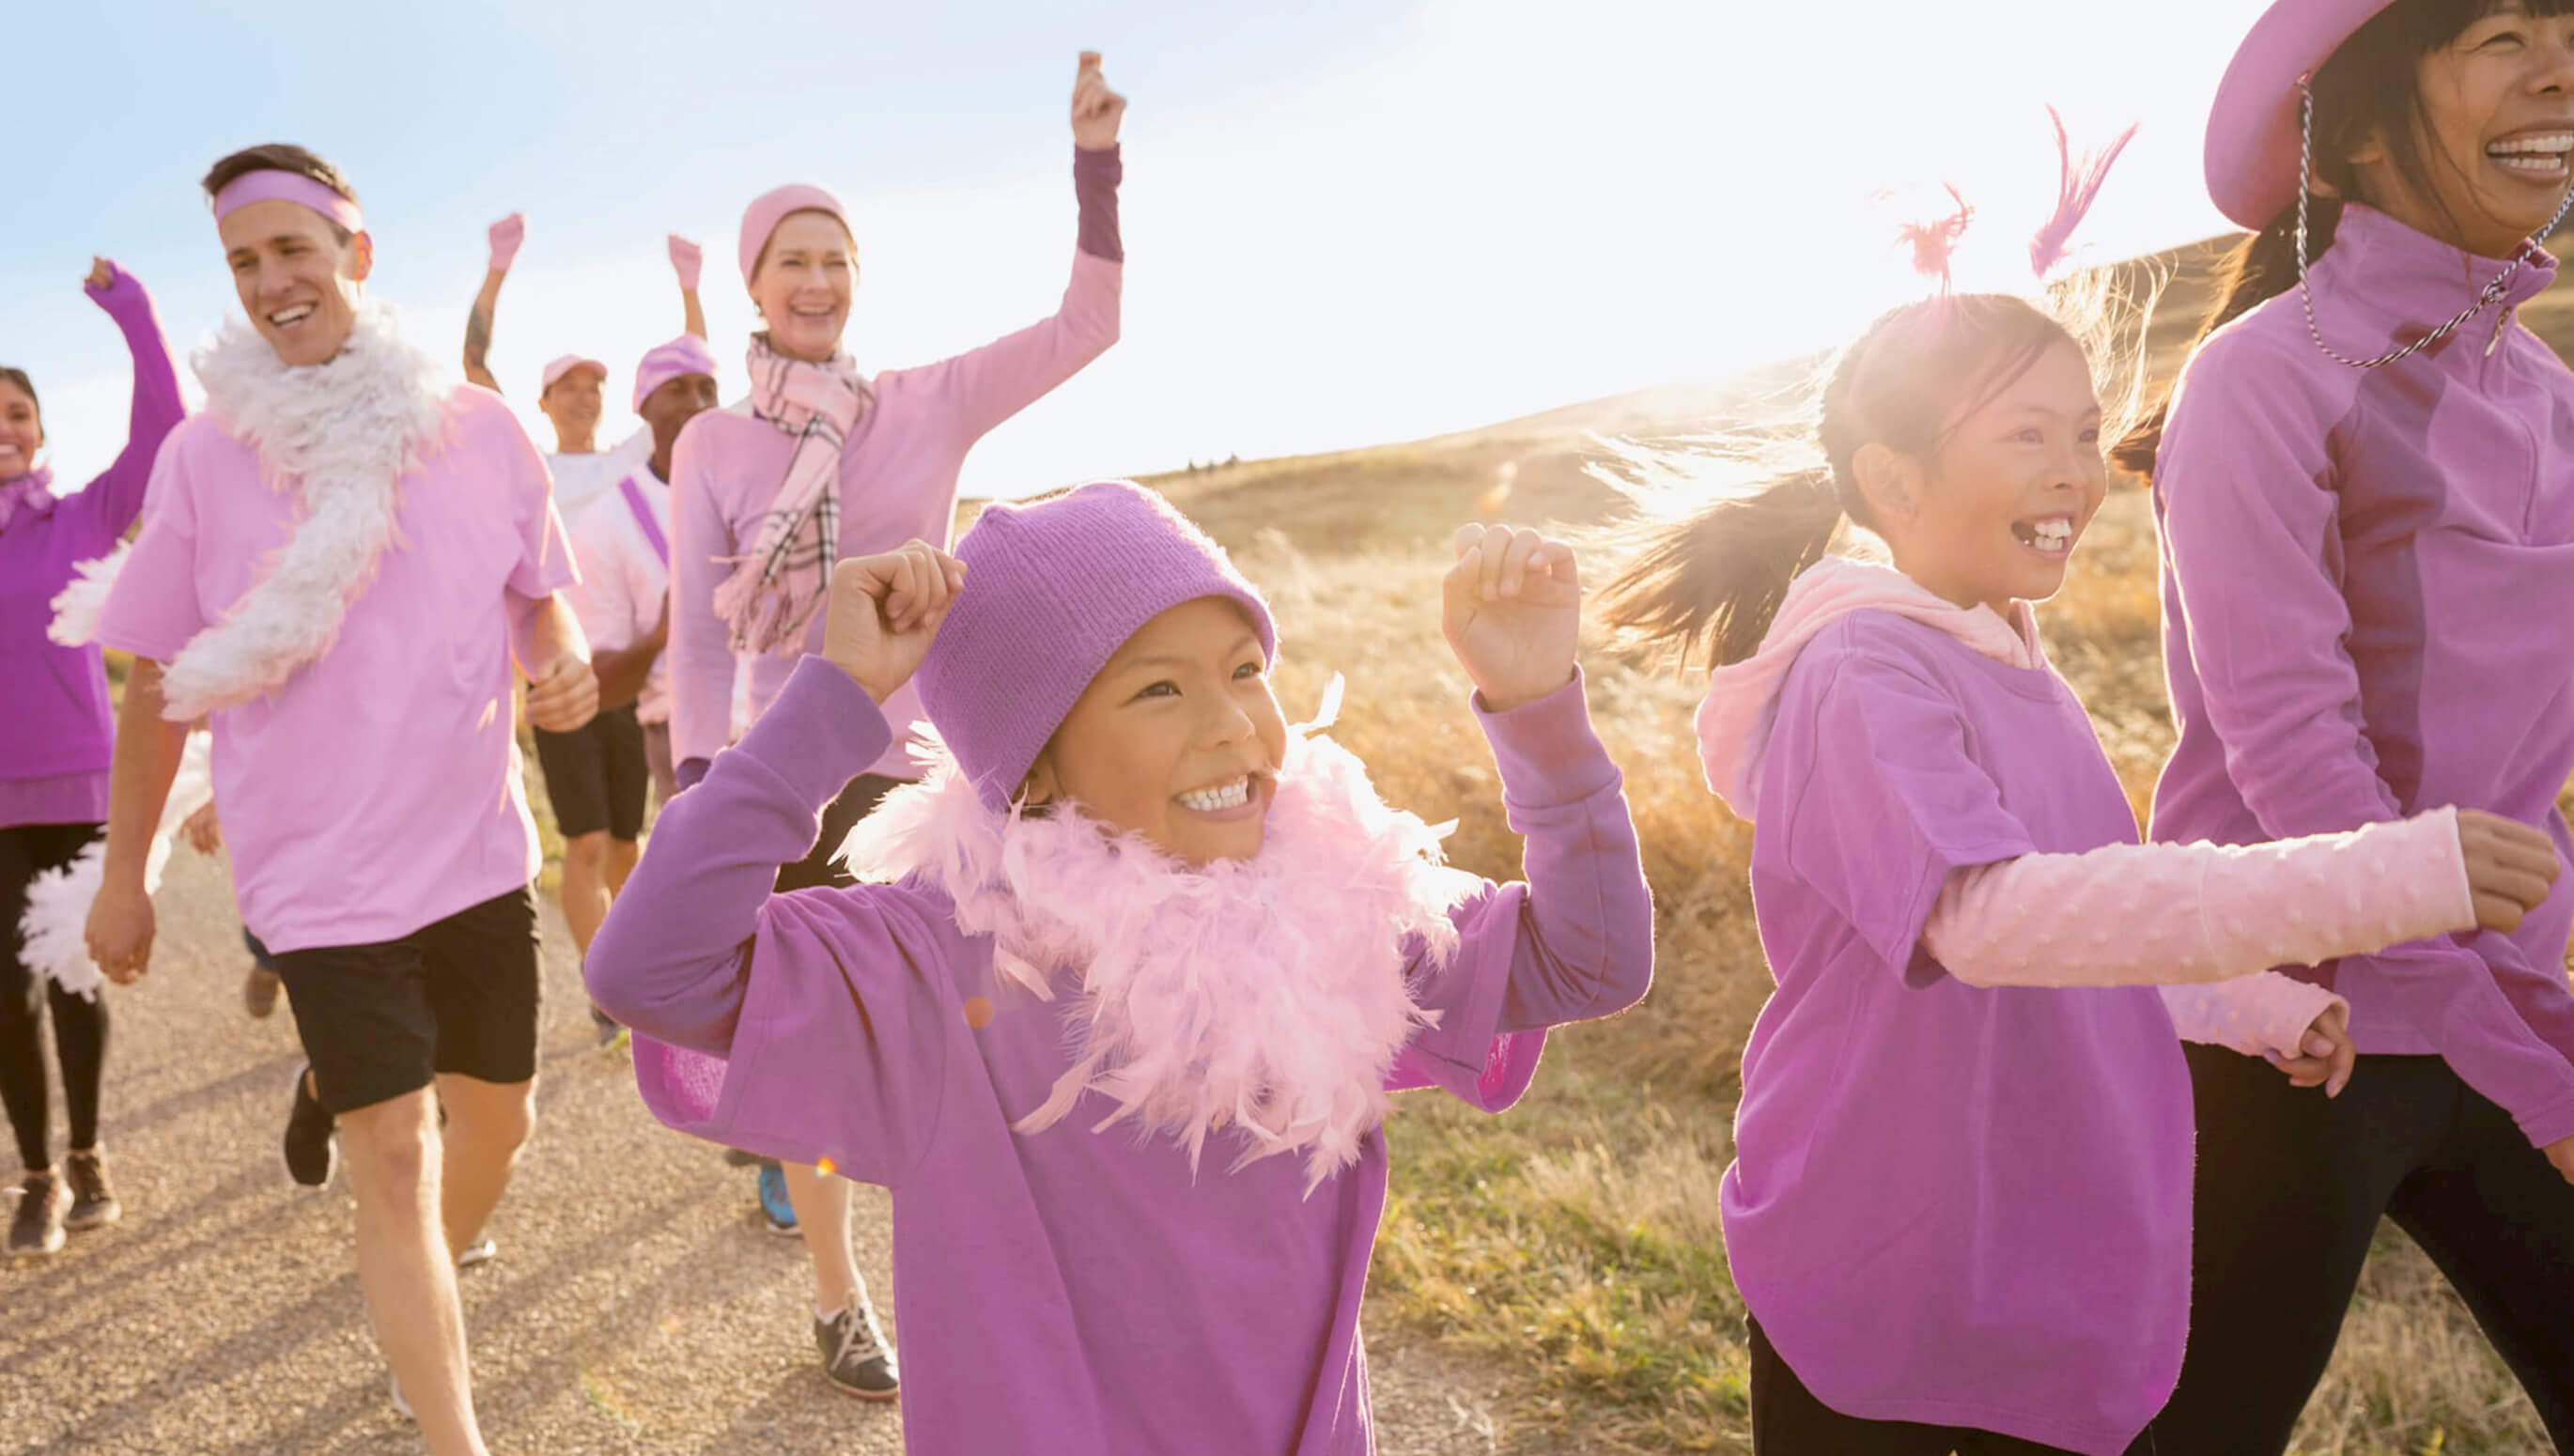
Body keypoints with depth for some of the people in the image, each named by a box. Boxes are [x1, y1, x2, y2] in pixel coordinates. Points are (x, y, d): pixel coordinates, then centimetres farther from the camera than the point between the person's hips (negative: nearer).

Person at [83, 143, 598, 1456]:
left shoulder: (479, 429, -1)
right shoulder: (204, 454, -4)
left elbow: (538, 591, 12)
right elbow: (159, 683, 3)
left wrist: (565, 664, -12)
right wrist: (123, 879, 6)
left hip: (478, 850, 3)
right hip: (323, 870, -3)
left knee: (497, 1116, 16)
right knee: (395, 1165, -4)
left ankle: (420, 1306, 46)